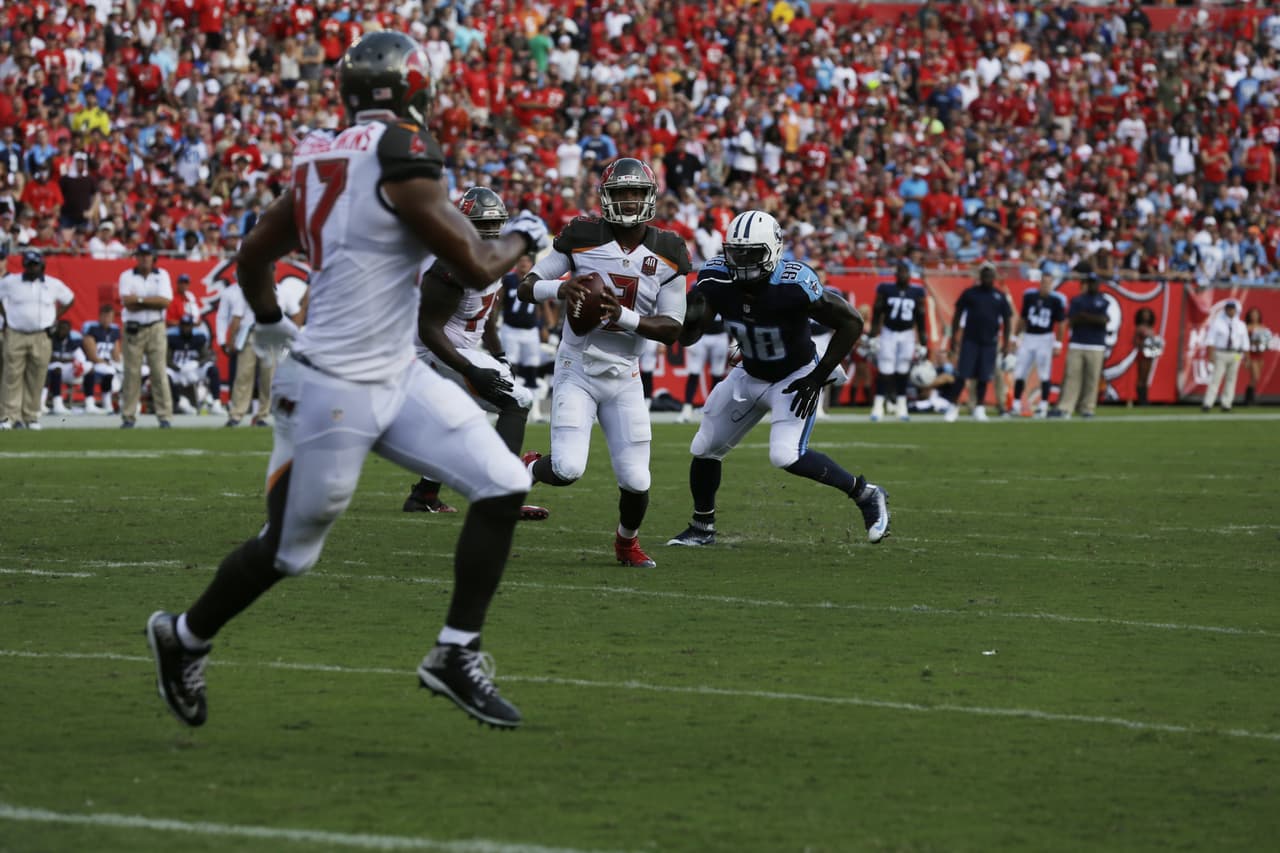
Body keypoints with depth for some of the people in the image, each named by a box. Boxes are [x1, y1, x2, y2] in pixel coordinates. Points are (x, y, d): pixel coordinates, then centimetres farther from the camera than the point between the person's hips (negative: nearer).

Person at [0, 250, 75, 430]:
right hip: (15, 336, -1)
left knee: (36, 380, 1)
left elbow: (69, 299, 20)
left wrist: (55, 317, 10)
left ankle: (31, 417, 8)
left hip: (41, 338, 1)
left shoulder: (53, 284, 5)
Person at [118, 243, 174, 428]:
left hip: (155, 329, 0)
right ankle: (128, 416, 1)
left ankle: (164, 416, -4)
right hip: (133, 329, 0)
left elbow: (165, 301, -7)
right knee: (131, 373, -2)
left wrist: (139, 299, -10)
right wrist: (153, 301, -8)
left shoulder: (162, 275, 8)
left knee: (159, 372, -5)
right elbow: (128, 303, -9)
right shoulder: (127, 276, 6)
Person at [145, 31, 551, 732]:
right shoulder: (402, 155, -18)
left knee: (503, 487, 1)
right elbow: (476, 267, -15)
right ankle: (184, 637, 30)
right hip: (334, 391, -9)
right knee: (288, 550, 8)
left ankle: (455, 654, 8)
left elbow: (253, 255, 18)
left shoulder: (323, 159, 6)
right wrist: (524, 236, 5)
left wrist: (268, 321, 36)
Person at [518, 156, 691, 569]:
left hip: (624, 376, 2)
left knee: (636, 480, -3)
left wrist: (623, 316, -19)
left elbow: (672, 328, -3)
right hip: (577, 369, -2)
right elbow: (527, 286, -3)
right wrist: (559, 288, -24)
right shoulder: (583, 236, -7)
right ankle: (527, 468, 16)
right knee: (567, 469, -20)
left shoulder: (667, 252, -2)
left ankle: (627, 541, 29)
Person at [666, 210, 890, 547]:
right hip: (749, 376, 6)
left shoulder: (793, 285, -32)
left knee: (786, 456, -24)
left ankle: (865, 495, -5)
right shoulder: (716, 280, -19)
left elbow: (851, 323, -23)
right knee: (705, 450, 9)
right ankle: (701, 528, 32)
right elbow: (685, 337, -13)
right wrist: (692, 315, -37)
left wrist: (818, 378, -22)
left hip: (795, 377, -6)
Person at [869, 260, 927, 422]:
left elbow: (920, 318, 6)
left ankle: (901, 407, 12)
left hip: (908, 335, 2)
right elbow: (877, 314, -2)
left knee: (903, 372, 6)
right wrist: (873, 336, -6)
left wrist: (923, 343, 5)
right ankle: (878, 407, -1)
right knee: (885, 371, -5)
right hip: (888, 333, -2)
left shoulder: (917, 292, 0)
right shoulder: (885, 289, -5)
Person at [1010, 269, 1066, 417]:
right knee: (1019, 373, 3)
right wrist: (1015, 336, 10)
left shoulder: (1056, 300, -6)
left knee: (1045, 375, -1)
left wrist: (1058, 344, -4)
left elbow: (1060, 324, -2)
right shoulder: (1029, 296, 2)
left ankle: (1043, 406, 6)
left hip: (1045, 339, -3)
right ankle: (1016, 405, 10)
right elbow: (1022, 319, 11)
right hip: (1028, 337, 3)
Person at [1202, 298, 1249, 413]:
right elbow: (1210, 340, -6)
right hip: (1220, 355, -3)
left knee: (1231, 379, 3)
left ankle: (1226, 404, 7)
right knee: (1215, 378, -9)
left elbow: (1245, 343, 10)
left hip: (1236, 355, 3)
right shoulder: (1217, 323, -1)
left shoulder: (1241, 325, 8)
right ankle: (1208, 404, -13)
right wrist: (1210, 354, -16)